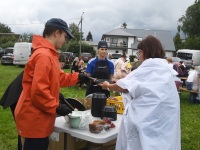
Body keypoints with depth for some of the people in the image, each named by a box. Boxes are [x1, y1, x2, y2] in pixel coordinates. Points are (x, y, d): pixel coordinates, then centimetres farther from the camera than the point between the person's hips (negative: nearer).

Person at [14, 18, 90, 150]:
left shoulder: (49, 54, 12)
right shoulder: (43, 55, -23)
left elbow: (57, 78, 20)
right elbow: (38, 91, -27)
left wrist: (77, 77, 15)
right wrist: (56, 107, -19)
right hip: (34, 120, -10)